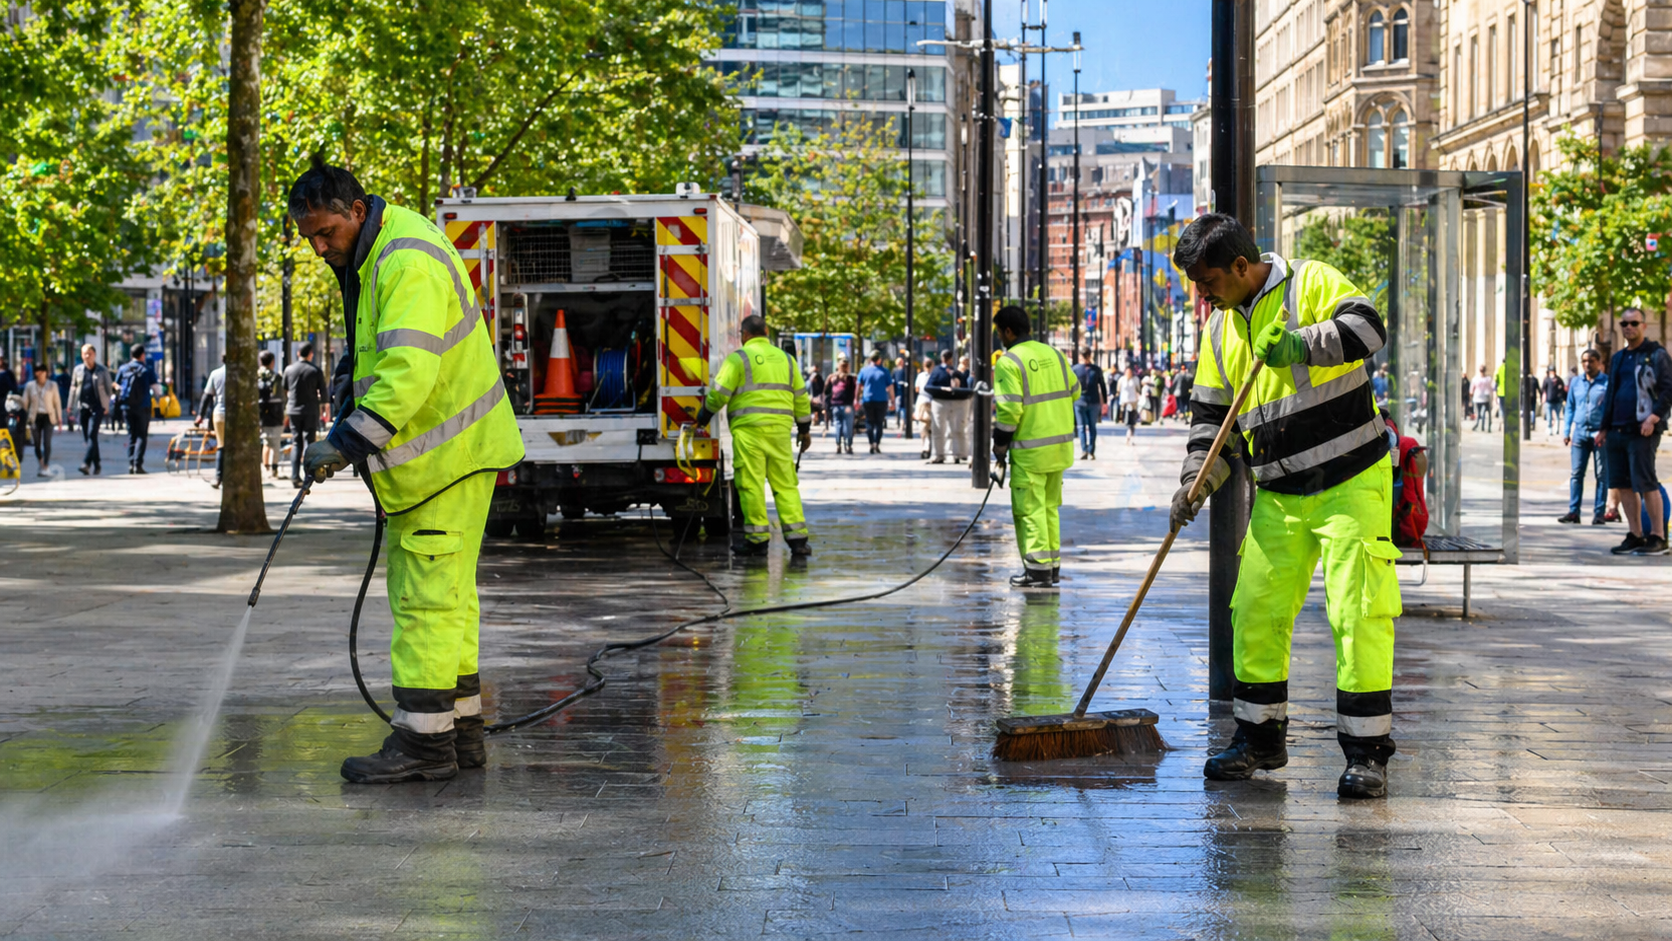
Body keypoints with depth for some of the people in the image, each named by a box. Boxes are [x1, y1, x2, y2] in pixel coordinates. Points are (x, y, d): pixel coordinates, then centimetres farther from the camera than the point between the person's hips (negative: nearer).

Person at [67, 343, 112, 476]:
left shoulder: (102, 370, 2)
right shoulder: (78, 370, 11)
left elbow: (108, 388, 5)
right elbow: (73, 388, 16)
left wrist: (106, 406, 0)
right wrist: (71, 405, 14)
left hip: (97, 406, -4)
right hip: (83, 406, 4)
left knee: (92, 434, -15)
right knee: (87, 437, 6)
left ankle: (86, 463, -23)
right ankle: (96, 463, 18)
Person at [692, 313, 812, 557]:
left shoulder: (738, 358, -1)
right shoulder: (784, 358, 16)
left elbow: (719, 393, -5)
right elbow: (801, 397, 18)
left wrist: (703, 417, 11)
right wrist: (804, 429, 27)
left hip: (749, 429, -5)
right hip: (780, 429, 5)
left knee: (751, 484, -2)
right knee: (786, 484, 6)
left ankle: (758, 539, -1)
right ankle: (797, 538, 0)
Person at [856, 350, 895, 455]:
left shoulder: (864, 371, 2)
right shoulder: (885, 372, -2)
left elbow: (858, 386, 5)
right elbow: (890, 388, -2)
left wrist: (857, 400, 12)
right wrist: (892, 401, 5)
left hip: (867, 401, 1)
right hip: (881, 401, -1)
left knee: (869, 423, 9)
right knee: (879, 423, 5)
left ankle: (871, 444, 0)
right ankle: (877, 444, -7)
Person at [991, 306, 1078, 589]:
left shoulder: (1009, 362, -14)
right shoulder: (1054, 355, 8)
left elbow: (1009, 409, -19)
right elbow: (1073, 392, 17)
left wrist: (1000, 445, -8)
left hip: (1030, 449, -7)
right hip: (1060, 444, 7)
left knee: (1030, 509, -1)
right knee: (1050, 506, 17)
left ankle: (1038, 568, -3)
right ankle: (1053, 565, 21)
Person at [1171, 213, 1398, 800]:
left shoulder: (1311, 284, -6)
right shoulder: (1221, 328, 12)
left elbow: (1368, 328, -21)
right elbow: (1212, 415, 14)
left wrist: (1303, 343, -32)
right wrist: (1197, 482, 1)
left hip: (1352, 484, -6)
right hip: (1279, 497, 6)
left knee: (1358, 614, -10)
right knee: (1255, 612, 6)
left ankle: (1367, 753, -4)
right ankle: (1260, 738, 21)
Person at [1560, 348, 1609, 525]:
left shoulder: (1608, 382, 0)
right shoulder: (1576, 382, 11)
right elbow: (1570, 407, 16)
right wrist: (1566, 432, 10)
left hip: (1600, 433, -3)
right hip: (1580, 432, 3)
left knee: (1601, 475, 1)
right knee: (1576, 474, 0)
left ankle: (1599, 514, 5)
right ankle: (1573, 512, 1)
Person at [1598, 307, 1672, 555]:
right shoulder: (1618, 358, 19)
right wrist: (1604, 428, 20)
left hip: (1642, 431, -7)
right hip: (1617, 431, 7)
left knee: (1646, 483, -9)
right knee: (1622, 485, 6)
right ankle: (1635, 536, 12)